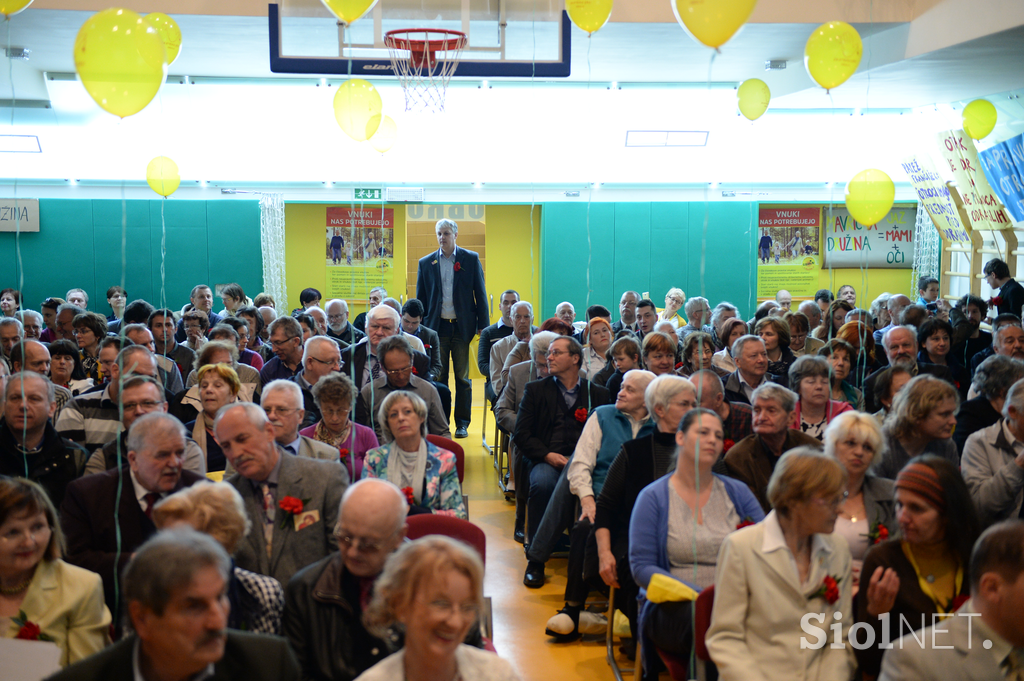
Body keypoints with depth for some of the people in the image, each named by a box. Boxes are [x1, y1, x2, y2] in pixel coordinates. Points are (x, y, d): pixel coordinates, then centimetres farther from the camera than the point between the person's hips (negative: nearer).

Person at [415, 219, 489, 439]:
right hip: (437, 326, 1)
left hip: (462, 326, -1)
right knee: (438, 377, 4)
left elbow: (480, 293, 4)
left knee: (462, 377, 3)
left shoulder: (471, 259, 4)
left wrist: (483, 324, -2)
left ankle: (462, 423, 11)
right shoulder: (426, 263, 8)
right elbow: (420, 297, 11)